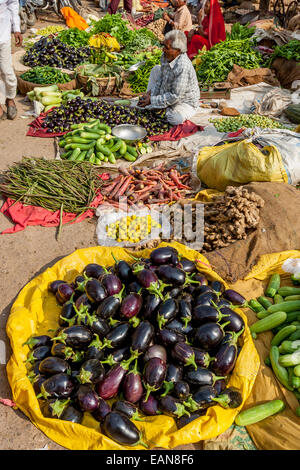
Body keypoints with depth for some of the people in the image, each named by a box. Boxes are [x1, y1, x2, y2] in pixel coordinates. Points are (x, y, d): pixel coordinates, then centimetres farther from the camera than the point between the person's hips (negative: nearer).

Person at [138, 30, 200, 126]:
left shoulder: (183, 67, -37)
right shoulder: (166, 56, -11)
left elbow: (175, 97, -33)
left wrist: (152, 100, -28)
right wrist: (150, 94, -5)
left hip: (185, 102, -8)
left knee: (175, 119, -38)